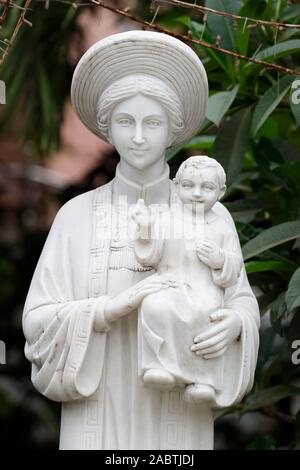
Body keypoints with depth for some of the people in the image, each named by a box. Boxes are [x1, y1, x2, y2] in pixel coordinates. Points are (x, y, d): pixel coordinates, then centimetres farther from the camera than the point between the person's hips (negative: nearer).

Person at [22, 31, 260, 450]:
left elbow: (241, 301, 8)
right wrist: (115, 306, -21)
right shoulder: (77, 215, 1)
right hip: (99, 416, 0)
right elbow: (40, 321, -2)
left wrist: (233, 324, -18)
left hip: (178, 418, 0)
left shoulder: (209, 215, 2)